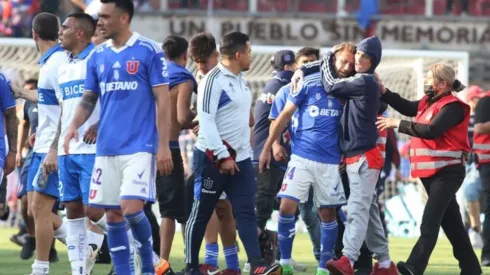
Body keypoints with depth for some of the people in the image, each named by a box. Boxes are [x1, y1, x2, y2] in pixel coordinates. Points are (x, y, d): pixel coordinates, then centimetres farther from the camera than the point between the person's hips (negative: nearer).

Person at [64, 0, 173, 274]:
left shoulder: (149, 51, -5)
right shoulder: (97, 56, 11)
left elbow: (162, 100, -5)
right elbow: (89, 99, 16)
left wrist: (164, 146, -10)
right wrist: (75, 125, -4)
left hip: (140, 146, -5)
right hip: (107, 147, 6)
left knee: (131, 208, -15)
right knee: (112, 215, 4)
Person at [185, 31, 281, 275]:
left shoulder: (240, 80, 14)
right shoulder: (213, 80, -13)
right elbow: (206, 121, -19)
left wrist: (239, 152, 18)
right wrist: (223, 156, -21)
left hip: (239, 157, 8)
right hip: (214, 158, -8)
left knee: (246, 211, -4)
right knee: (201, 213, 3)